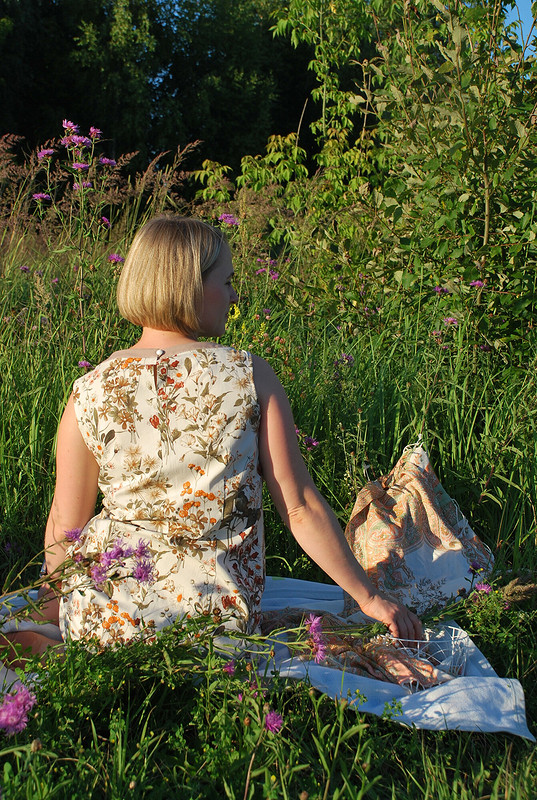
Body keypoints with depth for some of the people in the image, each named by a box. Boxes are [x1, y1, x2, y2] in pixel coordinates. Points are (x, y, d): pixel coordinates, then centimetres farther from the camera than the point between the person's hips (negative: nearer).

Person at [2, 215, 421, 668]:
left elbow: (66, 523, 5)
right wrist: (369, 598, 1)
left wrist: (57, 599, 24)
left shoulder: (90, 393, -6)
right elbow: (301, 508, -9)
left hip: (105, 618, 2)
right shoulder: (251, 377, -9)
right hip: (219, 616, -1)